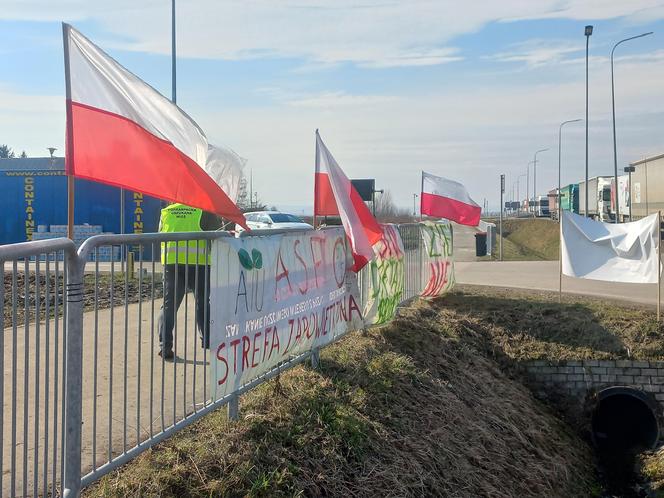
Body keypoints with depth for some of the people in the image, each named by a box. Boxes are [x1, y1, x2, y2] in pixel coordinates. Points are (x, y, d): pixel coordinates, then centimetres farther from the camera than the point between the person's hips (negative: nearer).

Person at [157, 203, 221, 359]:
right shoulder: (204, 212, 1)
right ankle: (208, 342, 17)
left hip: (171, 263, 2)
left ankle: (165, 346, 1)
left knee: (168, 305, 7)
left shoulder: (166, 212, 13)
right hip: (198, 263, -2)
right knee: (203, 303, 13)